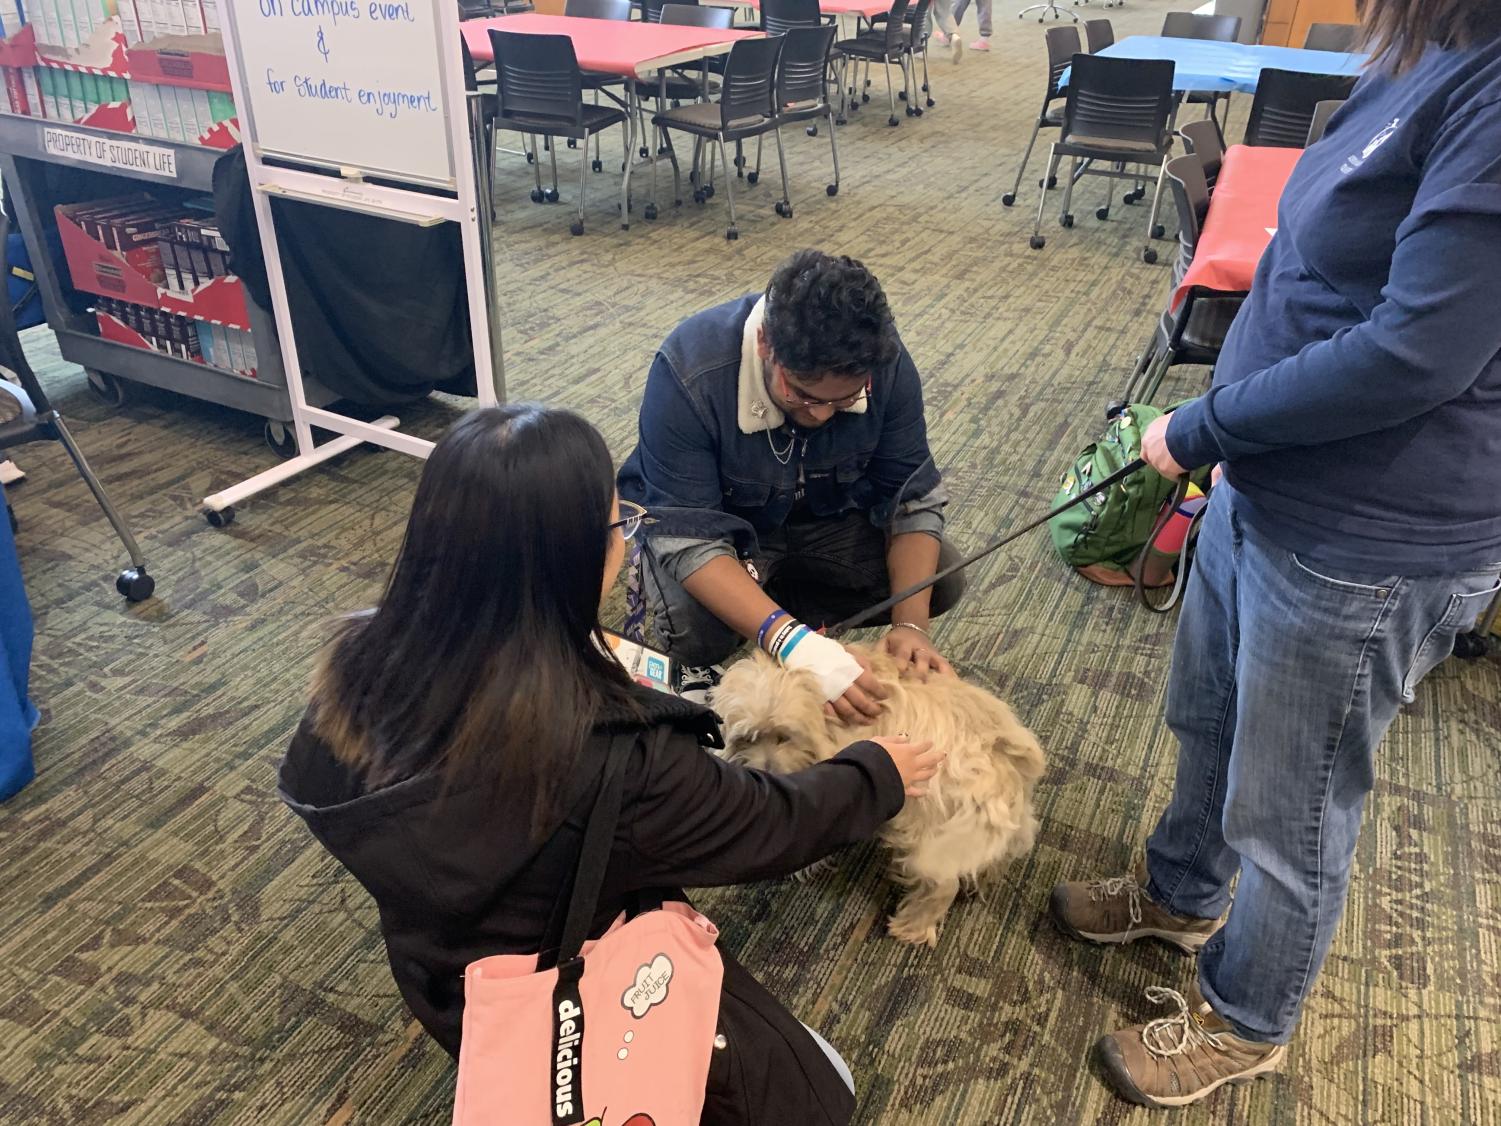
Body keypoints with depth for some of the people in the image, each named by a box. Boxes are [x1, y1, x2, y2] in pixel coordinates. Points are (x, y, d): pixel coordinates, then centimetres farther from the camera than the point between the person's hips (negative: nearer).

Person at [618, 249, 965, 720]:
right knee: (696, 632, -33)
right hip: (713, 525, -4)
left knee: (942, 581, -13)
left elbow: (913, 497, -14)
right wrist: (790, 641, -47)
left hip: (826, 517, 4)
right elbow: (687, 537, -35)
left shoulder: (886, 364, -23)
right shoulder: (688, 375, -34)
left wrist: (912, 623, -27)